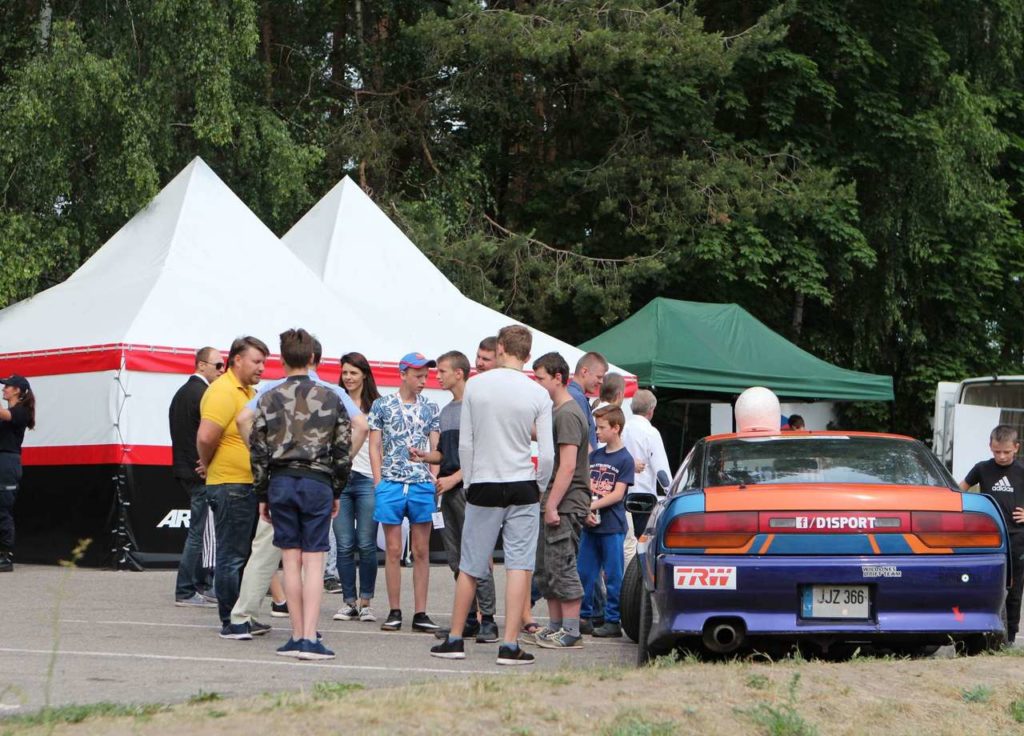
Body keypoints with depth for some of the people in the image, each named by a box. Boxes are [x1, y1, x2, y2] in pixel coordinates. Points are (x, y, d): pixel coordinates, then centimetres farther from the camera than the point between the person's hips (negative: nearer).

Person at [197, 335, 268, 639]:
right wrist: (207, 464, -6)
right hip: (230, 486, -10)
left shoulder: (249, 392, 17)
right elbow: (206, 437, -24)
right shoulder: (223, 391, -15)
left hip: (249, 486, 10)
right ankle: (230, 623, -1)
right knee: (232, 556, -5)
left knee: (245, 554, 13)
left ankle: (243, 618, 20)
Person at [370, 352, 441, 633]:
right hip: (391, 484, -2)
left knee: (422, 551, 3)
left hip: (423, 485, 2)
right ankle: (394, 612, 8)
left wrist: (435, 481, -2)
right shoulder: (382, 405, 3)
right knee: (393, 550, 2)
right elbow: (375, 446, 3)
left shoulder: (431, 408, 9)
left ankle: (420, 613, 7)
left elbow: (436, 448, 9)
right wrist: (379, 483, -4)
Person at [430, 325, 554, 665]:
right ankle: (510, 645, -5)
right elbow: (547, 455, -5)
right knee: (519, 566, -1)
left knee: (470, 567, 9)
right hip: (523, 488, -1)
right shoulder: (538, 395, -4)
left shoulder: (475, 386, -2)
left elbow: (465, 444, 1)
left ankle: (455, 639, 16)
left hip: (484, 487, 1)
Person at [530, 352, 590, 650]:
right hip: (554, 504, 11)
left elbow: (568, 466, -20)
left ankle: (570, 632, -6)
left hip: (566, 505, -11)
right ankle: (554, 627, 20)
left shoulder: (568, 414, -13)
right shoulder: (556, 411, 19)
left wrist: (552, 505, -21)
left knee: (562, 567, -9)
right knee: (546, 569, 14)